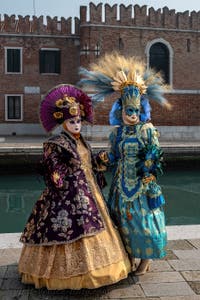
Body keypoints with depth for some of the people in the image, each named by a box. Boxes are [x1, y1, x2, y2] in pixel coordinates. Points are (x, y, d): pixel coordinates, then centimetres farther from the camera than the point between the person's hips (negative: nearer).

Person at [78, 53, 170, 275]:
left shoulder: (148, 130, -8)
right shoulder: (117, 132, 5)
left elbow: (153, 158, -9)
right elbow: (113, 157, 11)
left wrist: (147, 179, -16)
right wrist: (104, 159, -8)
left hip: (141, 181, -4)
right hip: (122, 181, 5)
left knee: (143, 216, 2)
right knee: (124, 217, 11)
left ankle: (146, 258, 20)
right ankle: (130, 256, 29)